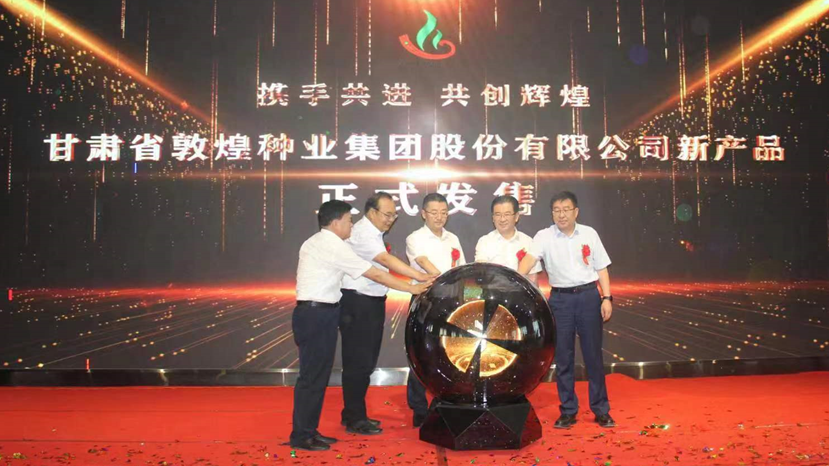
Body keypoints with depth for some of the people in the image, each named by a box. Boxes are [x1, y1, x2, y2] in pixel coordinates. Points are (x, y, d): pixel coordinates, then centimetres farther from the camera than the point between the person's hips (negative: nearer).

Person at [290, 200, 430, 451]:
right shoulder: (333, 246, -15)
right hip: (316, 315, -10)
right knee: (312, 375, -3)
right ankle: (301, 436, 5)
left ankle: (309, 430, 22)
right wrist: (412, 288, -8)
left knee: (318, 374, 13)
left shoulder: (315, 242, 16)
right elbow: (375, 274, -14)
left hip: (315, 312, 10)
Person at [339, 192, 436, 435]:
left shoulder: (373, 233, 16)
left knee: (366, 361, 15)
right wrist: (420, 277, -35)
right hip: (357, 305, -10)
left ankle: (354, 414, 27)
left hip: (372, 303, 10)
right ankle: (354, 420, 7)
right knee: (357, 363, -3)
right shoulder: (362, 233, -16)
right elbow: (387, 260, -28)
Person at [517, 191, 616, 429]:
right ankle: (568, 411, 19)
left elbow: (601, 268, 8)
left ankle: (601, 410, 19)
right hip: (560, 299, 0)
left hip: (589, 296, 1)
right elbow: (529, 259, -18)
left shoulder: (589, 234, 4)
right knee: (563, 357, 6)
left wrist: (607, 298, 0)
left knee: (593, 354, 6)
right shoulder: (544, 236, -2)